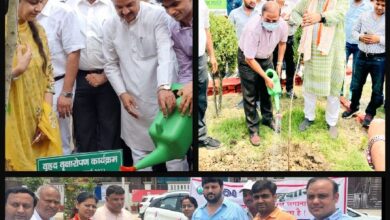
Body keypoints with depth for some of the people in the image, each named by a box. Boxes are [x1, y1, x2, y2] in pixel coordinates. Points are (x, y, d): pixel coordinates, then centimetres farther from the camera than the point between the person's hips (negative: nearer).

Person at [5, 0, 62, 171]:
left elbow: (48, 76, 8)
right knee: (16, 162, 2)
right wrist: (18, 69, -21)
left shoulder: (37, 31, 7)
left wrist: (46, 119, 0)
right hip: (13, 123, -5)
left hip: (39, 120, 5)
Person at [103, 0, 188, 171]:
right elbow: (111, 65, 10)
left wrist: (164, 87, -39)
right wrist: (122, 93, -3)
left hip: (163, 94, -3)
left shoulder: (157, 15, -12)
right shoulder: (110, 26, 2)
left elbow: (166, 53, -24)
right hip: (133, 100, 3)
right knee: (139, 153, 10)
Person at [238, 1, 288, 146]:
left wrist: (279, 64, 3)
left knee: (267, 90, 13)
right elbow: (249, 59, -30)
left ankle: (267, 119, 34)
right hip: (247, 59, -5)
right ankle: (253, 129, 8)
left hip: (266, 58, 5)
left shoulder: (283, 25, -23)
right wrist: (265, 77, -24)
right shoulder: (253, 28, -39)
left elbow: (282, 42, 4)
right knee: (250, 95, -2)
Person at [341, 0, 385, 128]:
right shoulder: (364, 16, 1)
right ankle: (353, 107, 37)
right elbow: (354, 31, 9)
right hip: (362, 56, 3)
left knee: (377, 89, 8)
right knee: (356, 85, 16)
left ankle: (370, 113, 25)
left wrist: (379, 39, -21)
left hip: (379, 59, -3)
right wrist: (360, 37, -11)